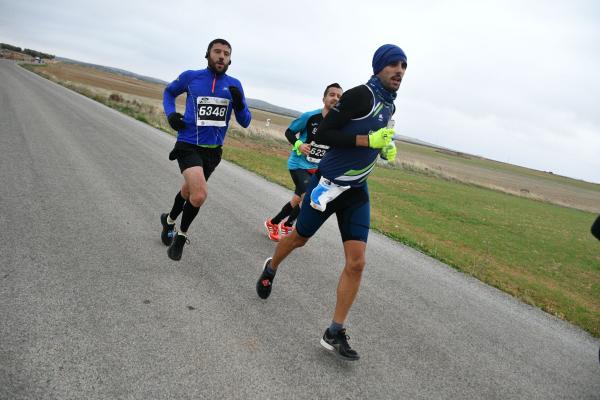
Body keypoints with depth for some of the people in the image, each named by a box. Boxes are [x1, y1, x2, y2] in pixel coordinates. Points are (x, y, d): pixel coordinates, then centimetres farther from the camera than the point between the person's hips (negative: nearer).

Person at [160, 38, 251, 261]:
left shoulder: (234, 85, 1)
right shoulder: (191, 77, -4)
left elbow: (245, 122, 1)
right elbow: (169, 92, 15)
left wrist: (239, 103, -19)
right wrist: (170, 114, -4)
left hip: (213, 150, 4)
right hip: (189, 145, -4)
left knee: (190, 190, 23)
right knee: (200, 195, -22)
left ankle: (169, 220, 52)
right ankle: (182, 234, 6)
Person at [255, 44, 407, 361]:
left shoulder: (389, 106, 9)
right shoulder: (361, 95, -16)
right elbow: (322, 134, -21)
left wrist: (385, 147, 5)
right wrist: (368, 140, -25)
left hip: (357, 191, 6)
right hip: (328, 183, -6)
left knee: (356, 263, -5)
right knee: (300, 239, 16)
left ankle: (334, 334, 4)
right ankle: (271, 268, 49)